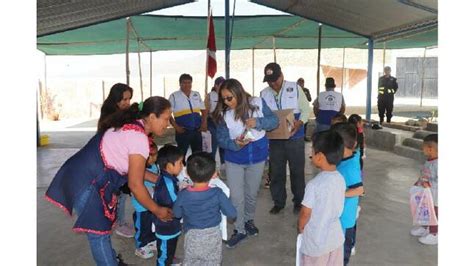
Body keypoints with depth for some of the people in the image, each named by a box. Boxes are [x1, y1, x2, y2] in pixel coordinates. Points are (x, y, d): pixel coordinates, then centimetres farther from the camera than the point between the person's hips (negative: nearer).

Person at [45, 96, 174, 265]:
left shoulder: (129, 127, 7)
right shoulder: (138, 137, -21)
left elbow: (132, 168, 15)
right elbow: (135, 185, -18)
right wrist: (157, 211, -7)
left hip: (85, 177, 10)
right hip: (86, 183, -10)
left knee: (103, 225, 21)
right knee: (99, 233, 3)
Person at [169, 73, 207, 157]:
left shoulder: (197, 94, 11)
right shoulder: (174, 96, -3)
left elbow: (204, 110, 17)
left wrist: (204, 122, 2)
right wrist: (176, 126, -13)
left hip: (197, 130, 4)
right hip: (183, 131, -4)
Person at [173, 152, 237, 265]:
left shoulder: (183, 195, -22)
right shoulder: (217, 194, -24)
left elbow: (176, 214, -5)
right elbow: (232, 214, -15)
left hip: (192, 237, 0)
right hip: (213, 236, 0)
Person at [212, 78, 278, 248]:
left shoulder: (258, 103, -14)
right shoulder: (223, 114, -14)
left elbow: (274, 121, -10)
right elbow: (221, 139, -12)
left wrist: (258, 122, -29)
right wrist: (235, 144, -33)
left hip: (257, 156, 1)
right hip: (234, 159, 0)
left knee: (251, 194, 18)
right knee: (236, 197, 0)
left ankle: (249, 220, 46)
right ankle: (240, 230, 21)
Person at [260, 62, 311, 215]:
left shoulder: (295, 88, -5)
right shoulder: (264, 94, 1)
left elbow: (306, 109, -2)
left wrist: (299, 123, -20)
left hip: (295, 138, -2)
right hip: (275, 139, 2)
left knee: (297, 171, 9)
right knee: (276, 172, 10)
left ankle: (298, 201, 26)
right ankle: (278, 202, 25)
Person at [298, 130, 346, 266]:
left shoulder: (314, 184, -27)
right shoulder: (340, 179, -7)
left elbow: (305, 213, -17)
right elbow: (337, 207, 5)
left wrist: (300, 227, 2)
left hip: (316, 241, -5)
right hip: (336, 237, 6)